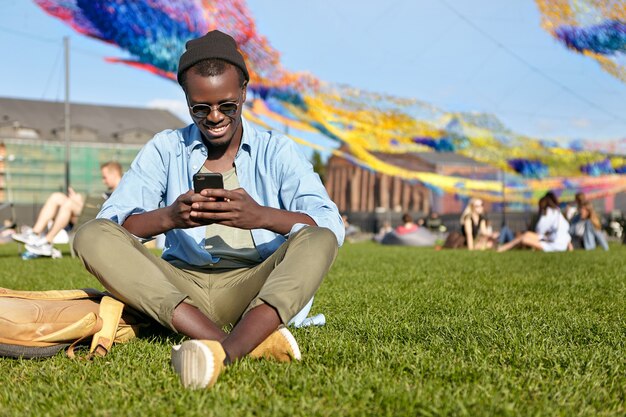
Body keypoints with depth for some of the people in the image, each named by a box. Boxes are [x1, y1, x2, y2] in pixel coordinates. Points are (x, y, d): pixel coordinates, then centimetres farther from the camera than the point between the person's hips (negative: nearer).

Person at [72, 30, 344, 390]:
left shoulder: (277, 152, 5)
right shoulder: (165, 149, 9)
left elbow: (332, 226, -10)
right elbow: (111, 222, -3)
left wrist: (262, 216, -29)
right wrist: (168, 217, -25)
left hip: (253, 288, -1)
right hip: (182, 287, 2)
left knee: (319, 240, -27)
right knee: (92, 237, -21)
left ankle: (225, 350, -50)